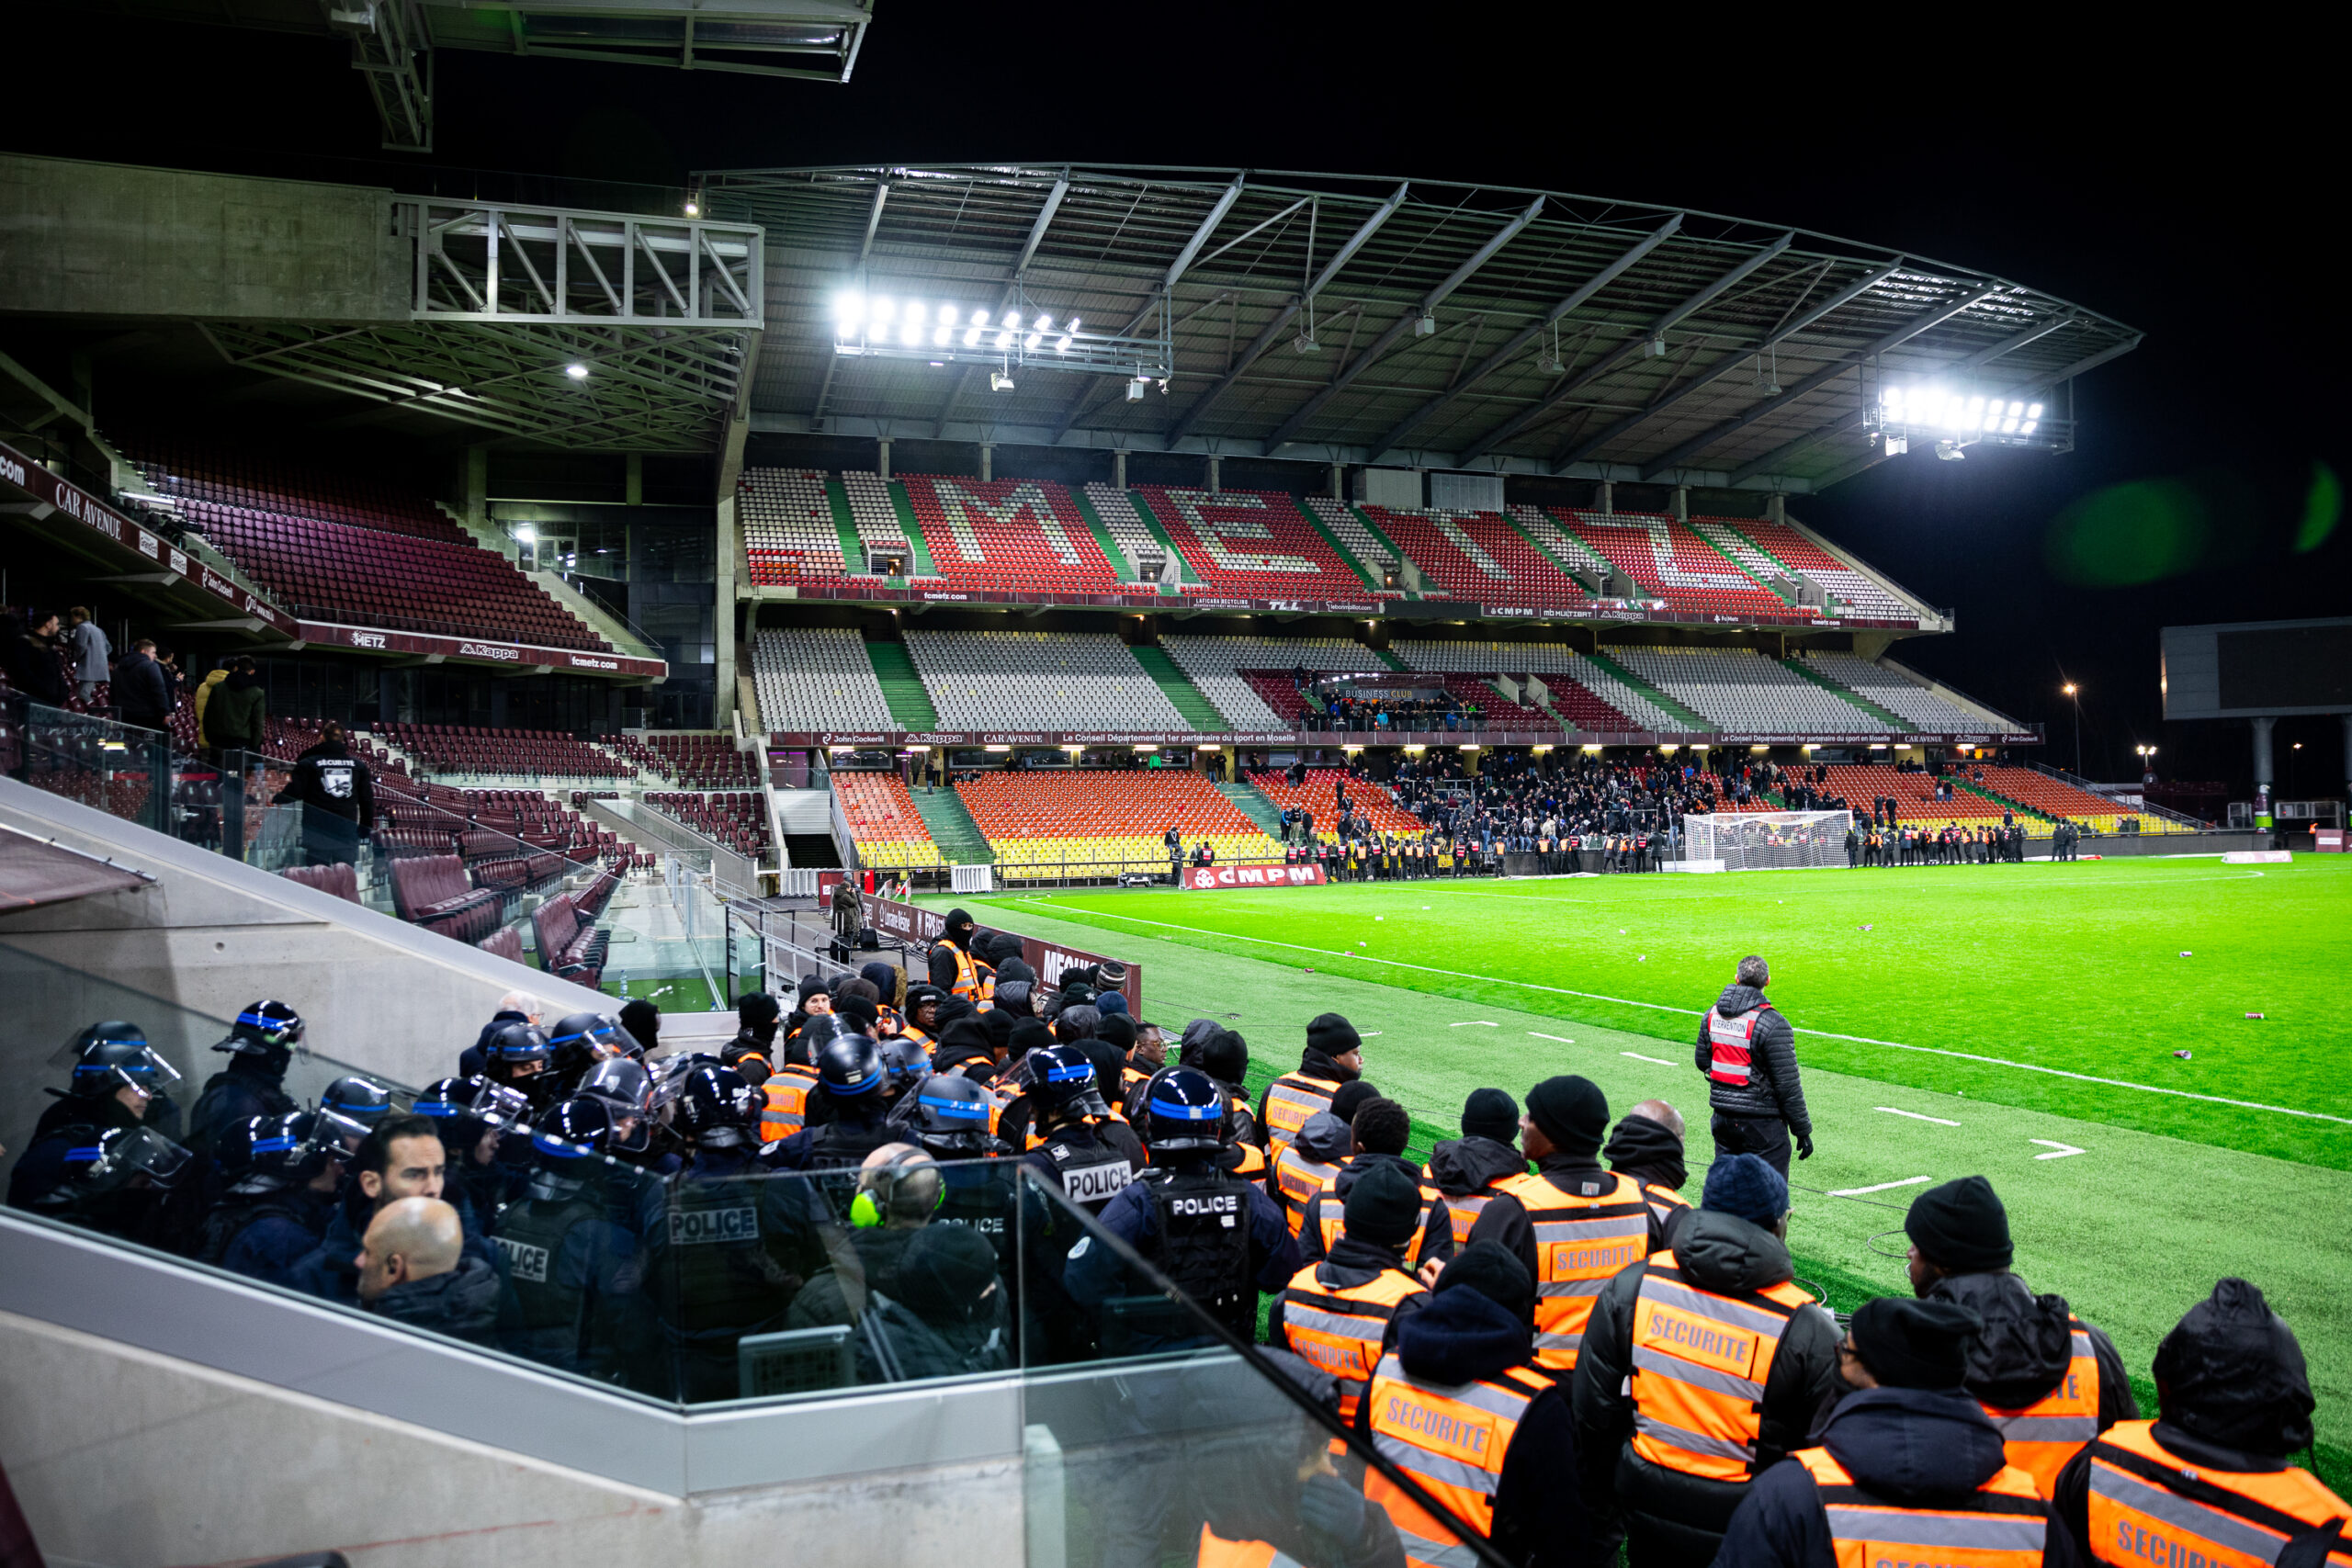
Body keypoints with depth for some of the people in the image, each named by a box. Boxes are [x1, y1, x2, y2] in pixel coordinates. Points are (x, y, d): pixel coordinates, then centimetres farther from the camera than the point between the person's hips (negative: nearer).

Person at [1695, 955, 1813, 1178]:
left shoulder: (1712, 1014, 2)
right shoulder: (1773, 1024, -18)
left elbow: (1701, 1061, 14)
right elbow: (1788, 1085, -15)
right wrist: (1803, 1130, -5)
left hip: (1723, 1117, 6)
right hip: (1762, 1124, -6)